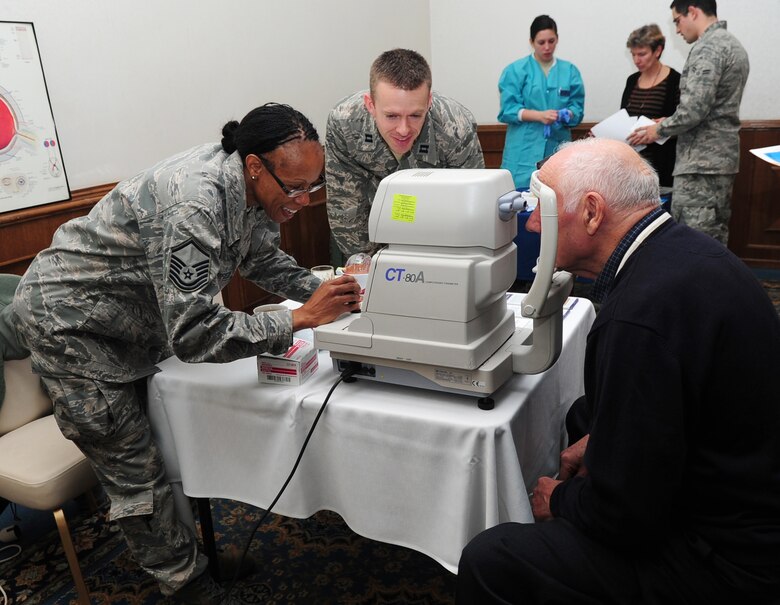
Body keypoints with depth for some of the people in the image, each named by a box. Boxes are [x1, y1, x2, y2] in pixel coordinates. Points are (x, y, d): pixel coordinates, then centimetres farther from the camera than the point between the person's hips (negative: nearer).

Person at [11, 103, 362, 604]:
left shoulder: (253, 186, -11)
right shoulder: (194, 206, -38)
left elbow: (264, 259, 4)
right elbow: (194, 336, -38)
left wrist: (324, 290, -13)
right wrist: (300, 319, -34)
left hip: (137, 317, 8)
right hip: (70, 322, -8)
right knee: (136, 473, 2)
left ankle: (204, 553, 34)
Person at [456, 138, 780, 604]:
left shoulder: (641, 315, -33)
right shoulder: (684, 247, -1)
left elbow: (625, 512, -26)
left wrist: (560, 501, -6)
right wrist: (602, 436, 7)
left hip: (724, 558, -10)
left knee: (487, 563, -13)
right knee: (585, 413, 28)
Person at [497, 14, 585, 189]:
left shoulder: (570, 71, 11)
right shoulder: (515, 70, 2)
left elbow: (577, 108, 8)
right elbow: (508, 109, -5)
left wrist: (565, 115, -15)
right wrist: (539, 115, -18)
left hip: (558, 148, 3)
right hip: (525, 150, -3)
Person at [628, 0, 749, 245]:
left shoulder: (707, 47, -13)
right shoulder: (733, 44, 19)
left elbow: (694, 109, -21)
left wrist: (659, 129, -5)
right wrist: (668, 123, 19)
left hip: (701, 161, -10)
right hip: (723, 156, 10)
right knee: (715, 239, 13)